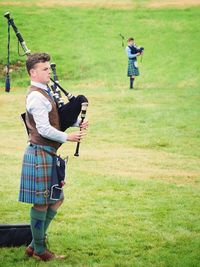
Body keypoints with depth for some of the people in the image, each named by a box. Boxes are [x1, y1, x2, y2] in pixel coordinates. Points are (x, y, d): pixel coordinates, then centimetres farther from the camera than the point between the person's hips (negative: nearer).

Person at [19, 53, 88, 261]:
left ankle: (35, 245, 23)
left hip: (48, 154, 10)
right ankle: (39, 250, 11)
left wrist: (78, 123, 3)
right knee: (41, 203, -1)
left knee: (56, 200, 15)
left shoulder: (45, 93, 15)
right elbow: (44, 129, -21)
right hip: (40, 154, -10)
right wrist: (68, 137, -13)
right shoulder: (37, 97, -16)